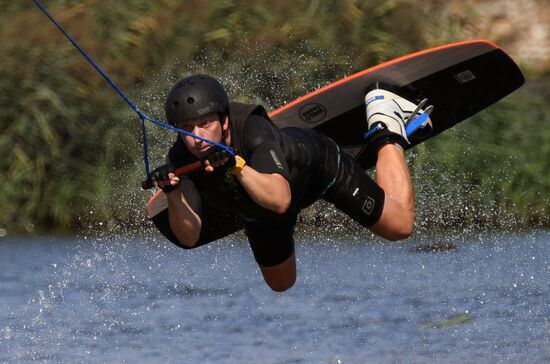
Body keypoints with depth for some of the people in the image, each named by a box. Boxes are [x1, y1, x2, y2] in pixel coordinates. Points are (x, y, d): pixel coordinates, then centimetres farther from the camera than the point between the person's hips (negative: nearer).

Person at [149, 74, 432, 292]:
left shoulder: (254, 130, -45)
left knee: (400, 226, 8)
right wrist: (173, 195, -56)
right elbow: (189, 238, -38)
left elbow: (281, 201, -57)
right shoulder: (181, 159, -33)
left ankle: (385, 128, 27)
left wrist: (237, 166, -69)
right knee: (281, 285, 24)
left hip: (318, 164, -4)